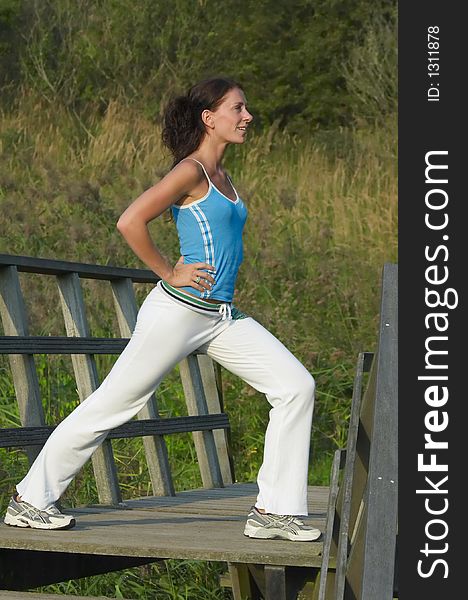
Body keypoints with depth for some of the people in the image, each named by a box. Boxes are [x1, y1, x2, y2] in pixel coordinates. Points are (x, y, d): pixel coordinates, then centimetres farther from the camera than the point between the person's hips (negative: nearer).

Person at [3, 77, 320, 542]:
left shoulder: (220, 176, 15)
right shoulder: (190, 171, -11)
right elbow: (130, 222, -22)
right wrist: (170, 274, -15)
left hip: (222, 318, 8)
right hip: (179, 311, -8)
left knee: (296, 386, -3)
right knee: (112, 403, -1)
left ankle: (274, 511, 0)